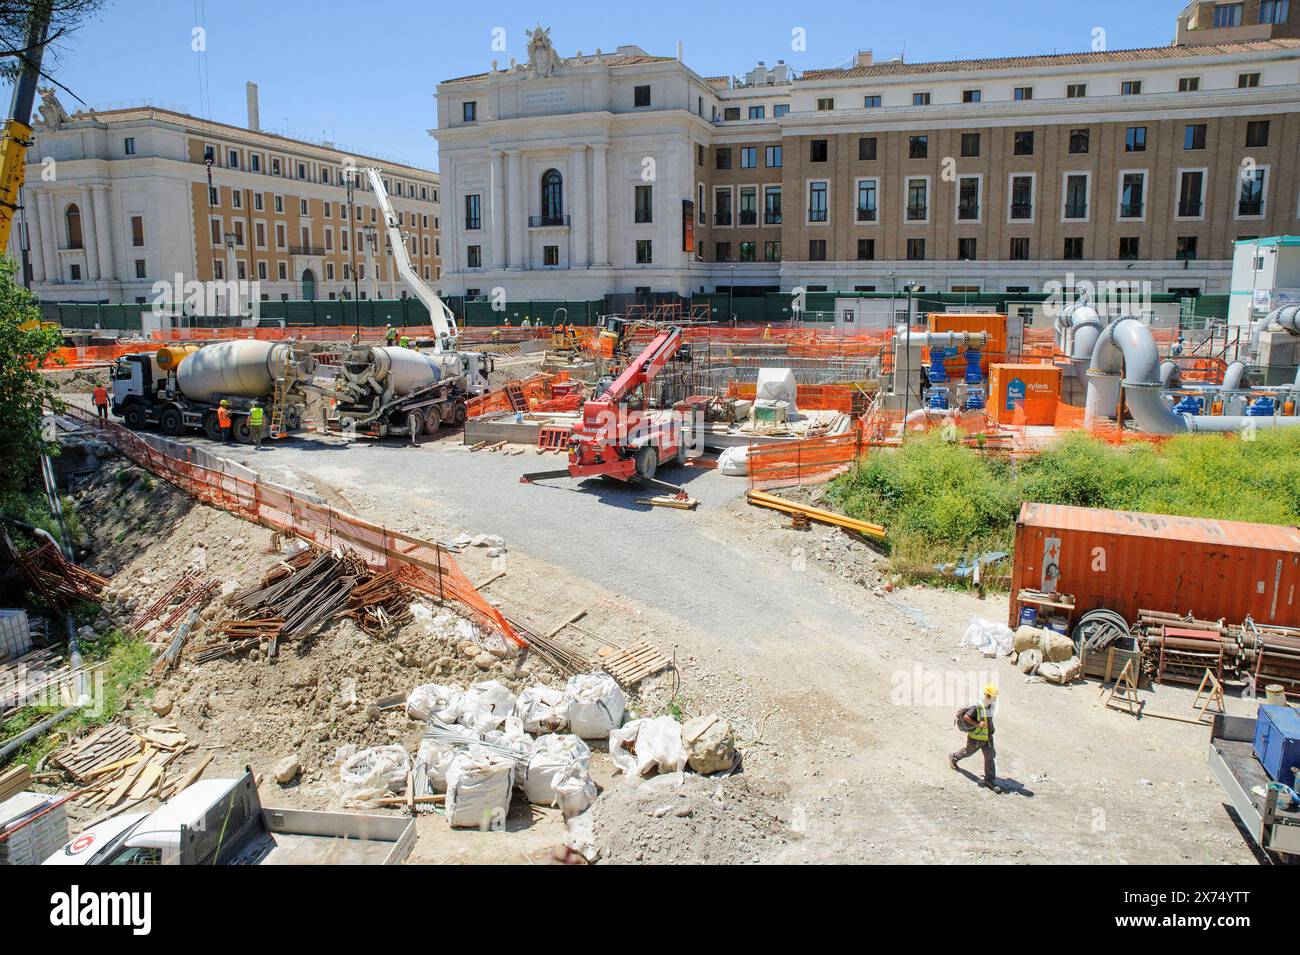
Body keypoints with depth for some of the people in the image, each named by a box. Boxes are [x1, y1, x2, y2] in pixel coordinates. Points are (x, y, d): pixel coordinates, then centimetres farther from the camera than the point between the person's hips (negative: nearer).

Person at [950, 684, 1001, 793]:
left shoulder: (991, 705, -4)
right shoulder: (977, 707, -27)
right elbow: (965, 717, -23)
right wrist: (978, 724, -28)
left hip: (988, 737, 5)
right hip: (976, 737, -5)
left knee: (989, 757, 1)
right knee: (968, 752, 18)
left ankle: (989, 780, 11)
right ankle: (953, 758, 47)